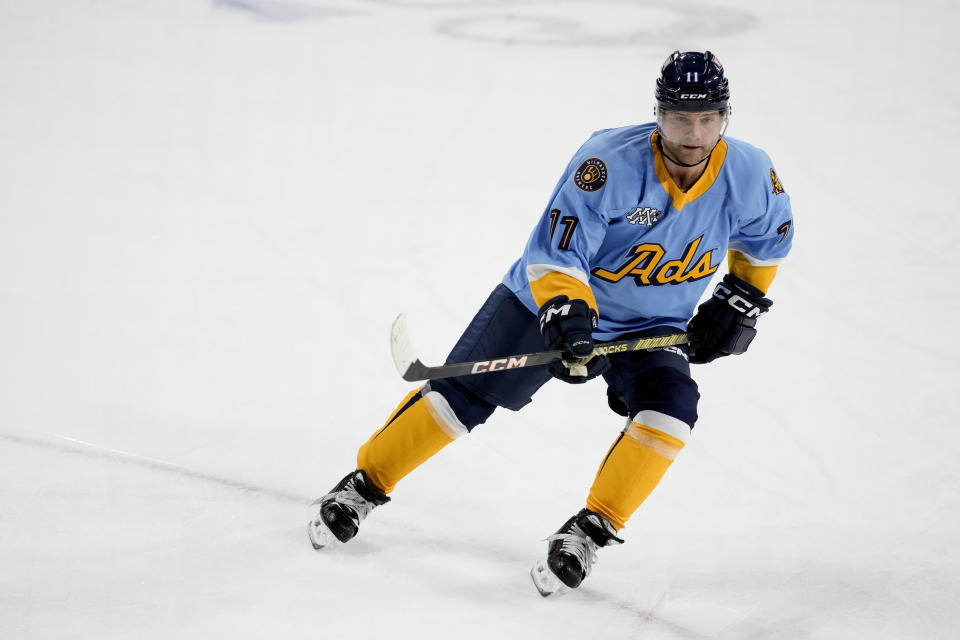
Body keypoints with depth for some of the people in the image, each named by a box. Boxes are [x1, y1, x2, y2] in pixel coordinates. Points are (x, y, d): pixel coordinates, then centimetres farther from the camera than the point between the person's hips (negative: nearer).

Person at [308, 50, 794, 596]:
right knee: (464, 396, -4)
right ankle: (366, 483, 15)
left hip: (651, 328, 2)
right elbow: (555, 255, -27)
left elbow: (768, 237, 7)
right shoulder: (610, 163, -29)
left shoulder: (749, 174, -16)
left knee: (670, 407, -25)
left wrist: (741, 303, 2)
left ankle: (592, 529, -14)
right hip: (552, 302, -2)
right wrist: (565, 314, -43)